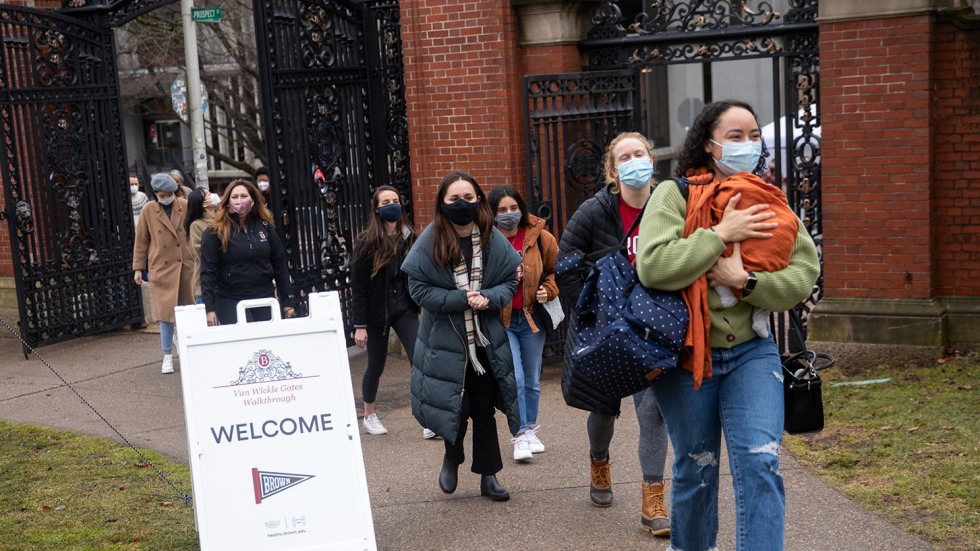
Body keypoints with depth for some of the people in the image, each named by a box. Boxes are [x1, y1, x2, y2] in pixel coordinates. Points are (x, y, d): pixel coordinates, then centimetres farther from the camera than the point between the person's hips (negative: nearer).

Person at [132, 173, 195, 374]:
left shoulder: (185, 206, 1)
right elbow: (141, 241, 5)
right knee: (166, 312, -1)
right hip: (161, 268, -1)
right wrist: (138, 268, 4)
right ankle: (168, 356, 8)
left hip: (186, 266, 1)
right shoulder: (148, 210, 1)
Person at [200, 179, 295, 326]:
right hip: (230, 301, -3)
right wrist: (209, 308, -12)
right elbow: (208, 272, -6)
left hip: (264, 297, 3)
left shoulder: (265, 226, 7)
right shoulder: (214, 231, -3)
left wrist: (287, 300, 7)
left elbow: (280, 264, 10)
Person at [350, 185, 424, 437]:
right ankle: (369, 416, 34)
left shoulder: (410, 238, 2)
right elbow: (358, 286, -8)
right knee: (376, 366, 11)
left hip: (405, 310, 2)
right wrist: (359, 325, -11)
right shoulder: (367, 242, -7)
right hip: (376, 312, -2)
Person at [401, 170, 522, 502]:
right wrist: (461, 299, -19)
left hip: (485, 340, 2)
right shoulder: (430, 242, -10)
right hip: (445, 341, -2)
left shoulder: (493, 240, -3)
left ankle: (488, 475, 23)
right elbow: (418, 288, -11)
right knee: (454, 406, 4)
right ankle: (452, 458, 35)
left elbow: (510, 280, 3)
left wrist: (488, 298, -17)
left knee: (483, 408, 10)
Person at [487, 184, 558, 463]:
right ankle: (521, 435, 1)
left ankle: (531, 430, 31)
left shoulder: (539, 238, -4)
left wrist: (548, 290, -3)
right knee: (514, 379, -11)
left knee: (532, 381, 14)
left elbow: (556, 270, 13)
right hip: (499, 320, -3)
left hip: (531, 317, 3)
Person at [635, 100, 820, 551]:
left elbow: (804, 274, -4)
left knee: (759, 464, -10)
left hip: (751, 351, 2)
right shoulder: (675, 195, -6)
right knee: (696, 469, 13)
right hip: (686, 354, -2)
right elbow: (652, 266, -21)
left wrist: (745, 281, -19)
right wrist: (720, 234, -19)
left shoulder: (768, 200, 5)